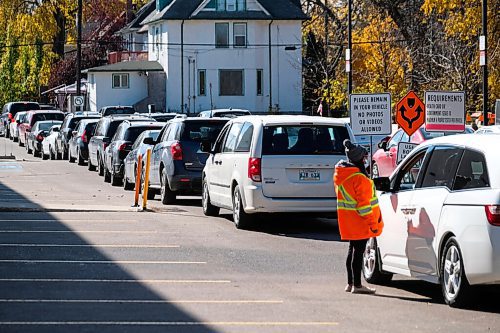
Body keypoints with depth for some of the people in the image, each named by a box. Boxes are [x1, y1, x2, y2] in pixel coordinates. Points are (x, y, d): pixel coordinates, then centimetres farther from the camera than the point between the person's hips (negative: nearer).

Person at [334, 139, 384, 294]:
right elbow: (364, 203, -21)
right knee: (358, 251, -5)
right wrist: (372, 223, -16)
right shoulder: (359, 177, -21)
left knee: (353, 250, 17)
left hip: (347, 219, 9)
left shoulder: (339, 174, 8)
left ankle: (350, 283, 23)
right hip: (359, 222, -9)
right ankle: (357, 285, -4)